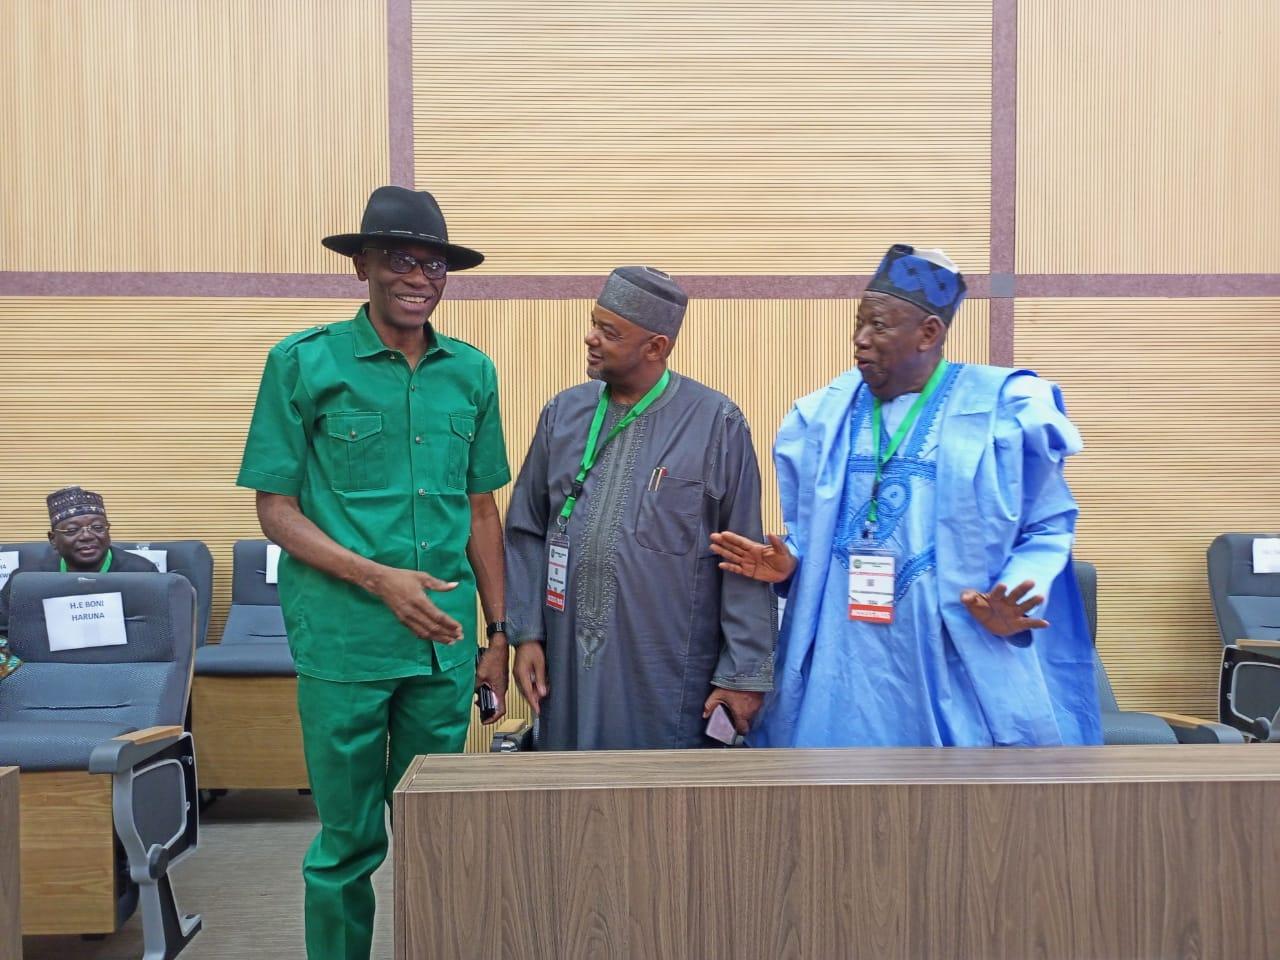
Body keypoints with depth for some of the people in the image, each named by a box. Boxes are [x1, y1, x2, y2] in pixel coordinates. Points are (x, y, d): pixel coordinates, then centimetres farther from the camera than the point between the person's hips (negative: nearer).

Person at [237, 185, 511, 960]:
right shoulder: (303, 362, -4)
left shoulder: (473, 372, 6)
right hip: (344, 640, -3)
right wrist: (378, 578, -17)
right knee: (349, 841, 8)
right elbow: (276, 509, -4)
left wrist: (499, 632, 10)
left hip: (445, 639, 4)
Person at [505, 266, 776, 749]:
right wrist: (526, 633, 4)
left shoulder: (718, 424, -6)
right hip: (567, 666, 4)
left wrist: (744, 674, -7)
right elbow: (527, 533, 10)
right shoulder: (563, 413, 6)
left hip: (670, 676, -3)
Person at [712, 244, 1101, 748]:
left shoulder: (1003, 411, -5)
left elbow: (1048, 528, 0)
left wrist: (1015, 602, -17)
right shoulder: (823, 416, 6)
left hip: (960, 667, -3)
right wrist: (788, 561, -7)